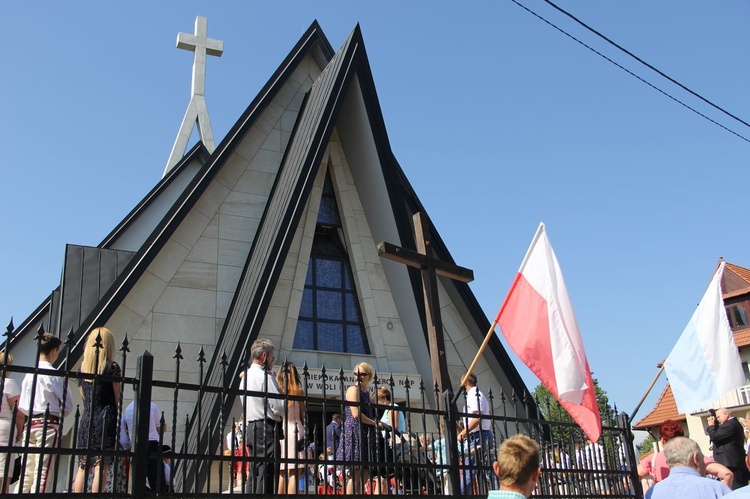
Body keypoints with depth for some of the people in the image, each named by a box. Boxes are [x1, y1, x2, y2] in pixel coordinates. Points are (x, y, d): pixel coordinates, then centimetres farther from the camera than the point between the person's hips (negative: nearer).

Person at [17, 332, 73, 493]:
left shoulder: (29, 373, 8)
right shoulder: (54, 374, -10)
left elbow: (21, 406, 11)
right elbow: (68, 404, -5)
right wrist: (58, 414, 13)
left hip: (30, 424, 6)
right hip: (49, 424, -6)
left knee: (27, 472, 9)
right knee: (42, 471, -4)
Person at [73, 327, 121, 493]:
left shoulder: (83, 367, 10)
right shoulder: (112, 366, -6)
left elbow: (83, 397, 14)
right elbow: (118, 398, -4)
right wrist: (118, 419, 7)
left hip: (86, 419, 5)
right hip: (106, 421, -5)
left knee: (82, 467, 8)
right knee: (101, 467, -5)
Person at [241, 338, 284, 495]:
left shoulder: (246, 377, 16)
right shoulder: (265, 377, -12)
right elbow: (279, 407, -16)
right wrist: (285, 412, 6)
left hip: (251, 428, 9)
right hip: (267, 429, -9)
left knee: (255, 473, 12)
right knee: (267, 475, -9)